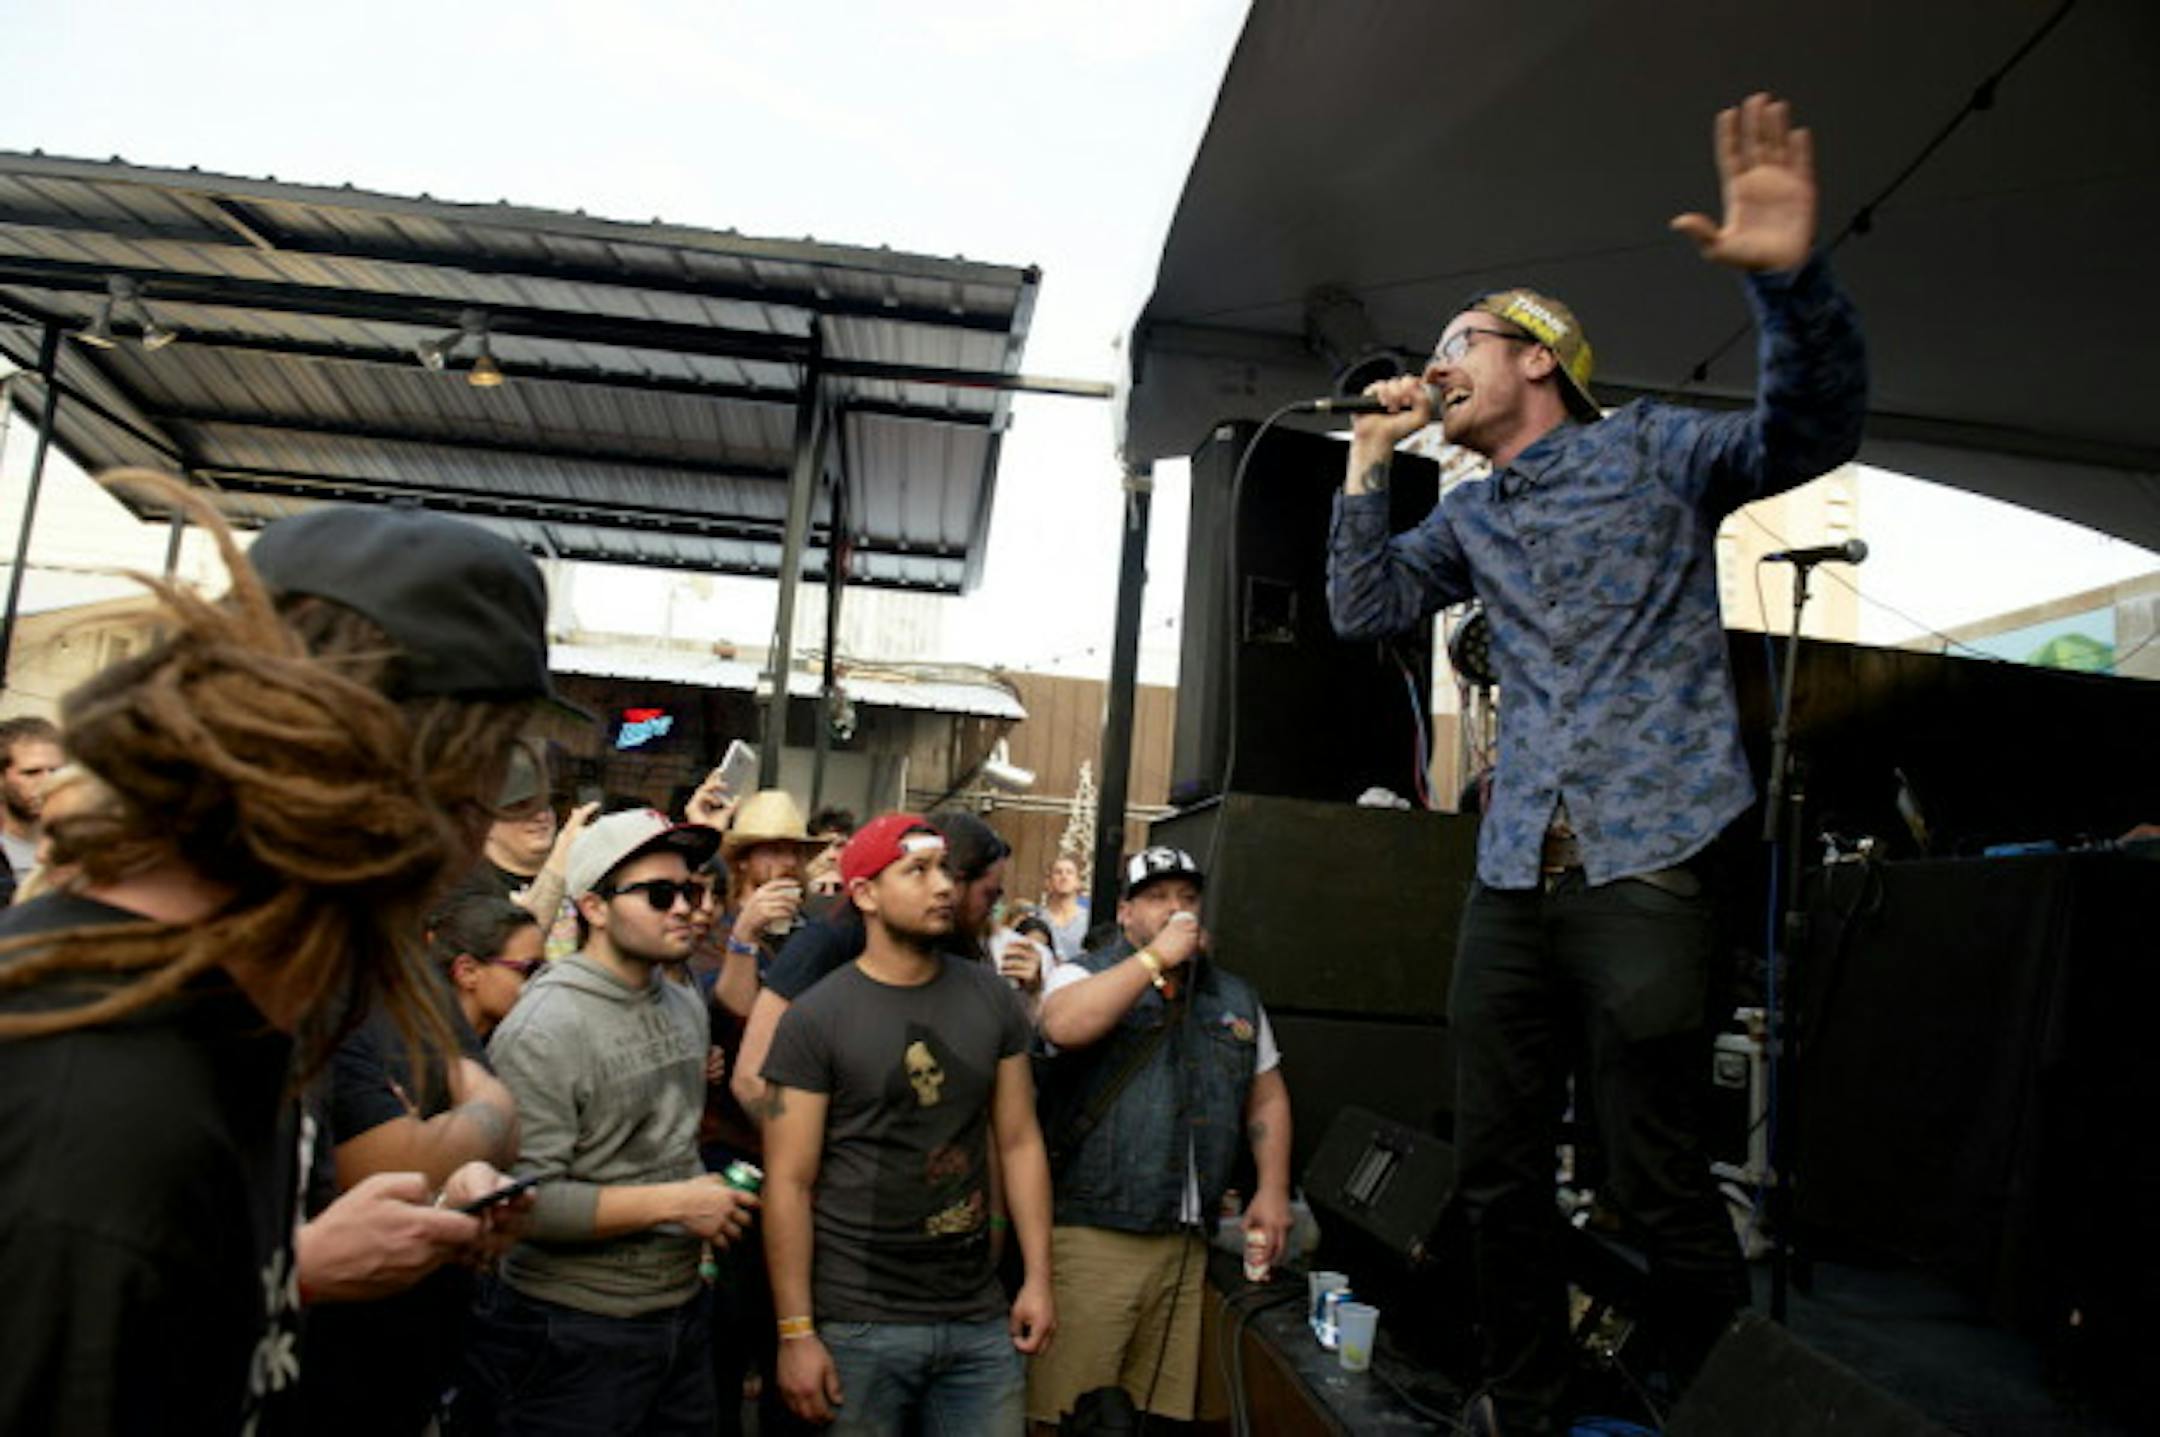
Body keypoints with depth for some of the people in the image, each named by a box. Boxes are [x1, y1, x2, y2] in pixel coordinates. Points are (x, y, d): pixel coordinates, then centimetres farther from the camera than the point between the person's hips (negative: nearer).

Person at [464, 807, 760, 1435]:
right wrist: (673, 1203, -20)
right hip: (576, 1335, -7)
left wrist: (710, 1197, 6)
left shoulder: (686, 1003, 6)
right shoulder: (543, 1027, -19)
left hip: (683, 1308, 7)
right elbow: (526, 1200, -25)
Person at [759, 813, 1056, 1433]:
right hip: (858, 1326, -3)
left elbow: (1019, 1141, 7)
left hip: (981, 1319, 4)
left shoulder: (990, 997, 3)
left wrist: (1038, 1276, 2)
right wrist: (796, 1332, -11)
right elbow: (789, 1182, -9)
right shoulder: (815, 1018, -9)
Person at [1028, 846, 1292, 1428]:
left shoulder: (1237, 998, 16)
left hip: (1187, 1243, 5)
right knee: (1068, 1405, -2)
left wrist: (1272, 1190, 8)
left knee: (1166, 1404, 11)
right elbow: (1063, 1025, -22)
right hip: (1093, 1233, -4)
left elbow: (1267, 1096, 21)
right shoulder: (1087, 975, 0)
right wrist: (1157, 957, -16)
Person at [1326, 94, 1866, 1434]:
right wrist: (1372, 458, 8)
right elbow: (1362, 610, 11)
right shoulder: (1466, 520, 19)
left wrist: (1791, 281, -27)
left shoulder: (1649, 449, 5)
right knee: (1500, 1170, 11)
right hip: (1515, 874, 6)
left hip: (1646, 862, -5)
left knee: (1661, 1185, -3)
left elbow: (1811, 431, -9)